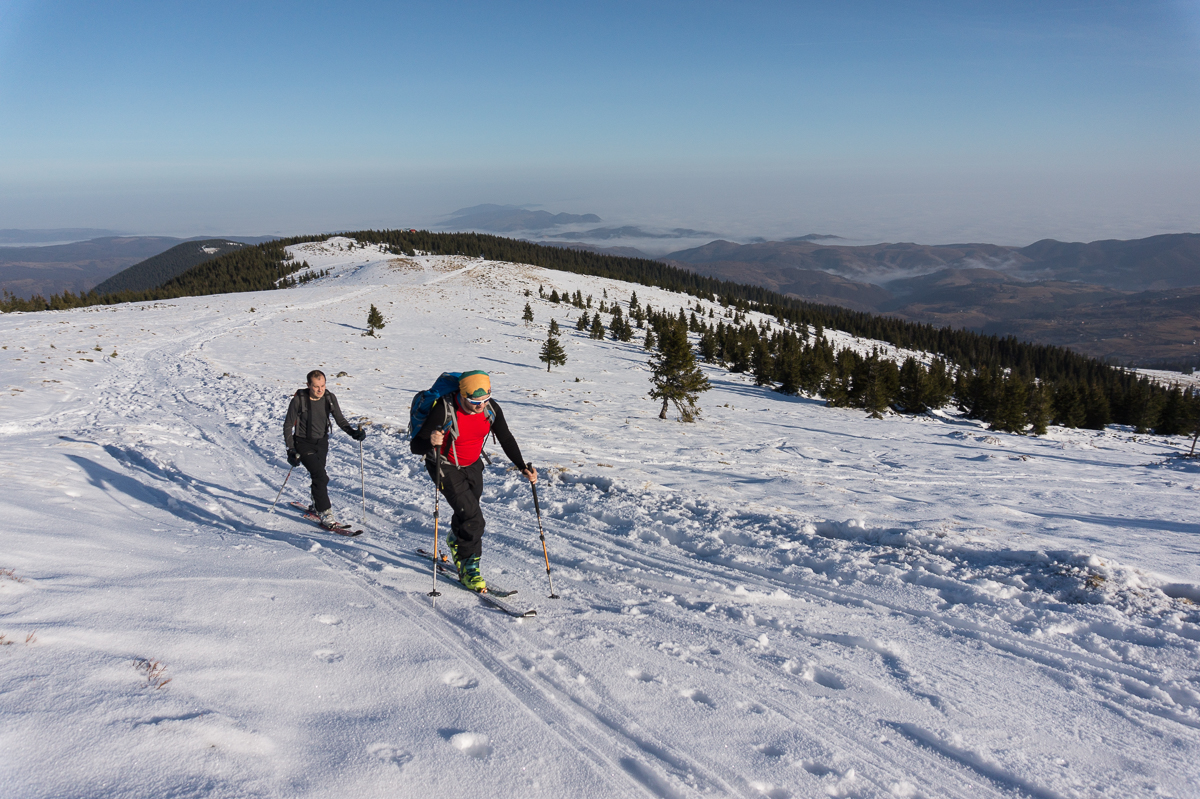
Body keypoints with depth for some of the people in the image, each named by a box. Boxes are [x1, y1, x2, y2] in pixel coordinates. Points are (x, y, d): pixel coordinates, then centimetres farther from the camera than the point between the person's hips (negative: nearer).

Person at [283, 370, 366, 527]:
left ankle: (316, 505, 41)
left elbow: (340, 419, 1)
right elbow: (288, 426, -10)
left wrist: (353, 432, -17)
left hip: (322, 443, 4)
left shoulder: (330, 398, -7)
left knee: (319, 476, 17)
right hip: (304, 444, -4)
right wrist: (291, 450, -16)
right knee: (320, 476, -18)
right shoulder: (299, 400, -17)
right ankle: (325, 514, -13)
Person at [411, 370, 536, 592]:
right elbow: (415, 446, -28)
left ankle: (456, 541, 54)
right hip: (446, 468, -5)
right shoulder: (445, 411, -32)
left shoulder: (491, 409, -17)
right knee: (473, 519, -15)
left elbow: (506, 439, -1)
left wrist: (523, 467, -11)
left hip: (473, 465, 5)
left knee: (468, 513, 21)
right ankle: (468, 569, 6)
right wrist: (430, 442, -50)